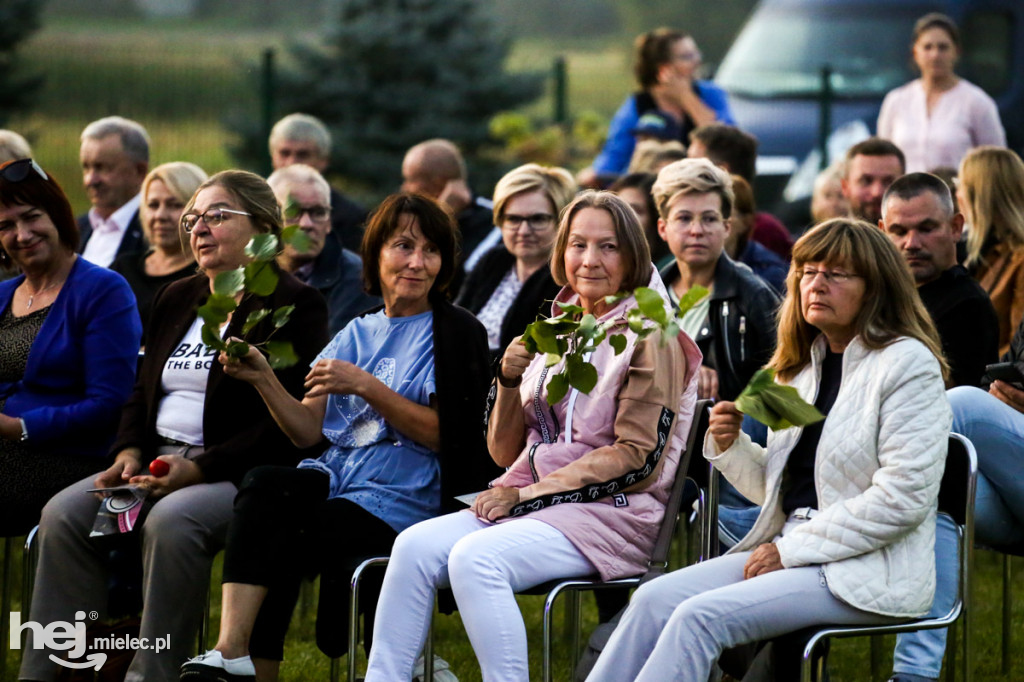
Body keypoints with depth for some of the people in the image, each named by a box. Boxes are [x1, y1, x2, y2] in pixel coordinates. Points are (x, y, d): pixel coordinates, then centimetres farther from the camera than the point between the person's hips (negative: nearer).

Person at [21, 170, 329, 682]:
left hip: (239, 472, -7)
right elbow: (143, 392, 23)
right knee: (63, 514, -16)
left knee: (171, 521, -36)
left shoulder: (293, 307, -4)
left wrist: (198, 469, -20)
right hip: (157, 463, 7)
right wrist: (129, 453, 1)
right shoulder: (175, 300, 20)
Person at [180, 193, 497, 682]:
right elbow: (308, 432, 11)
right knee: (264, 483, -30)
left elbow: (444, 435, -7)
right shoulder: (356, 335, 20)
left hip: (399, 500, -4)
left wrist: (365, 386, -14)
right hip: (336, 480, 4)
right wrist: (264, 380, -6)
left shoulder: (457, 333, 5)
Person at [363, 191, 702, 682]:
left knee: (475, 558, -31)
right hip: (531, 504, 6)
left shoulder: (650, 337, -1)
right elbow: (505, 452, 17)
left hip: (611, 513, -6)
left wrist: (525, 495, -14)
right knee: (416, 546, -20)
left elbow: (638, 457, -11)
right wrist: (508, 380, -3)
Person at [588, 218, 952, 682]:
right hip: (794, 553, 8)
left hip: (869, 573, -8)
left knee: (699, 618, -24)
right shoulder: (806, 364, 16)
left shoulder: (907, 365, -9)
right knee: (654, 600, -10)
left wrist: (791, 551, -15)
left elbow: (903, 497, -17)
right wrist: (729, 446, -1)